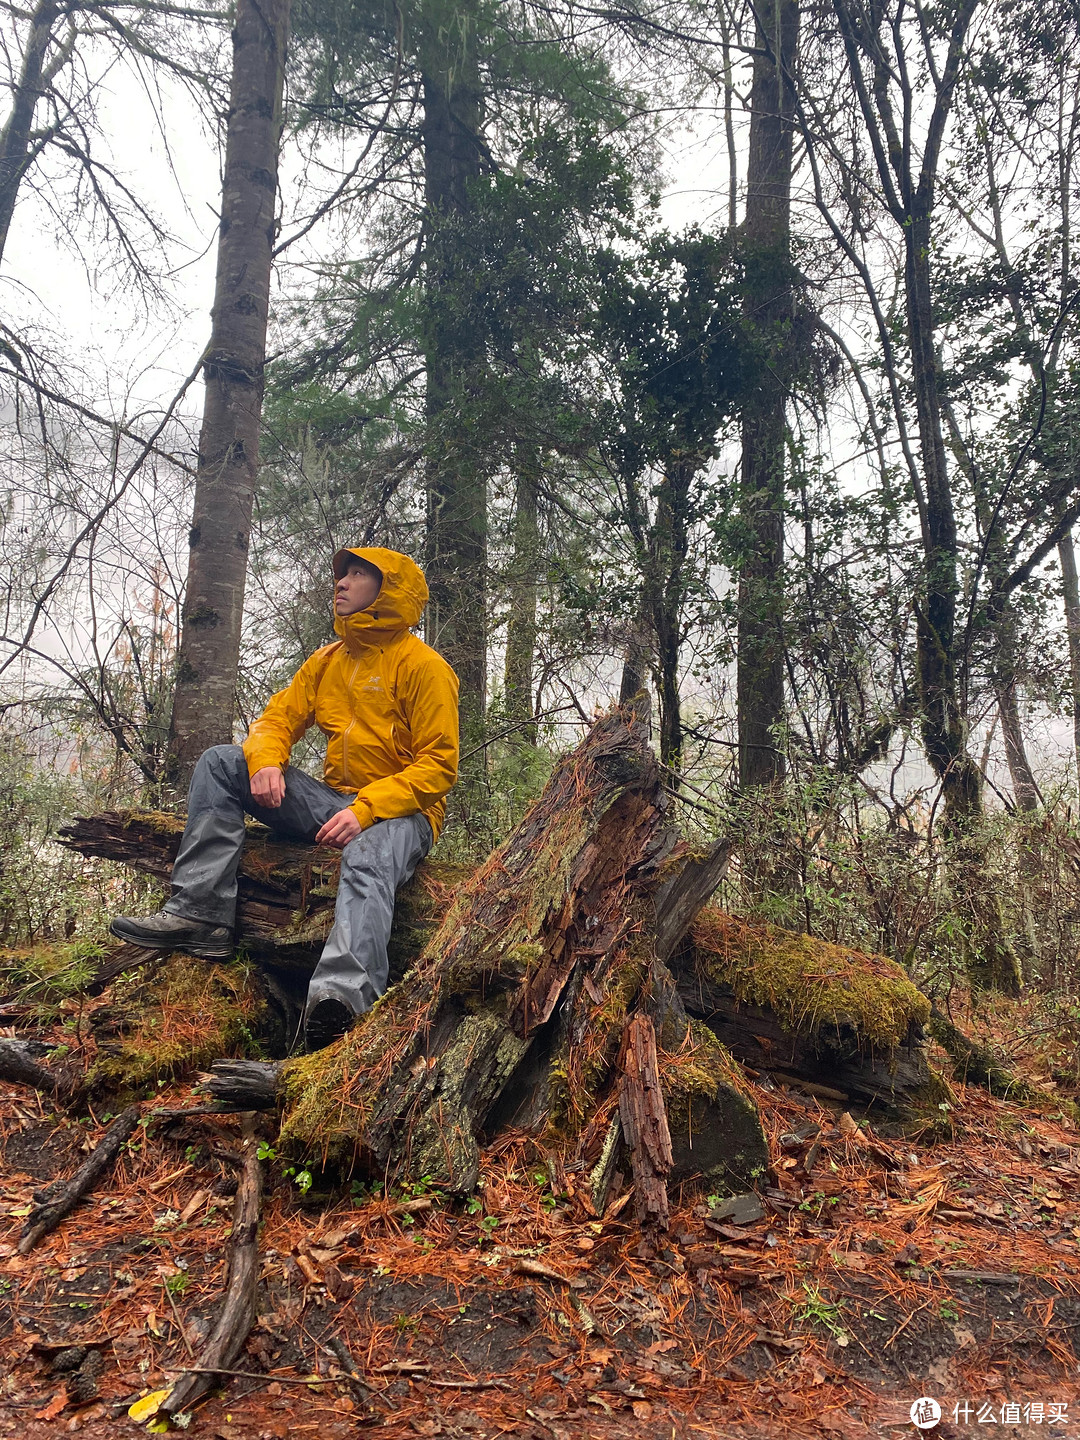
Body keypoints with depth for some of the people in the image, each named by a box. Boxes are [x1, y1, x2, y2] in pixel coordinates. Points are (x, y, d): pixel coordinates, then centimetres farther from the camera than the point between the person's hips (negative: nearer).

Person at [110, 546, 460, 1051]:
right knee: (221, 761, -5)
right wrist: (265, 761, -13)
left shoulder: (423, 665, -5)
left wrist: (366, 810, -24)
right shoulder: (325, 662, 17)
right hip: (333, 803, 7)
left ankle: (341, 998, -64)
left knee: (367, 862, -40)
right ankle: (200, 912, -16)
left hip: (400, 811, -6)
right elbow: (278, 718, 12)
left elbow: (437, 766, -11)